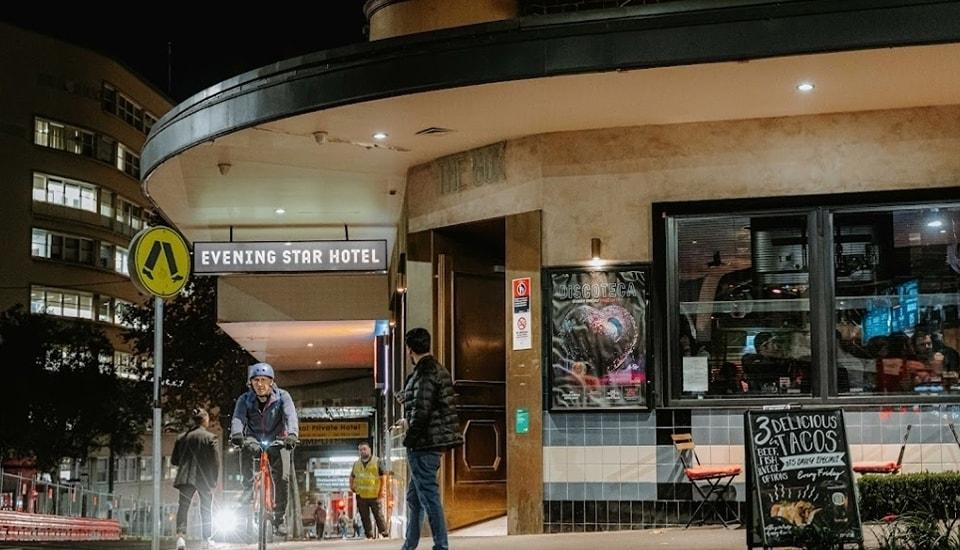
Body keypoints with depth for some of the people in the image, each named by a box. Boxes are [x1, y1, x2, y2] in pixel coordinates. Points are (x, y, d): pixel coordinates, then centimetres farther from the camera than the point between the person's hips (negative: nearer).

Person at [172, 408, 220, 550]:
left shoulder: (182, 437, 7)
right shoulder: (210, 438, -5)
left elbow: (174, 460, 11)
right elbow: (215, 462, -8)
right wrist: (214, 481, -1)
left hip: (185, 478, 2)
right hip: (204, 478, -2)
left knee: (183, 507, 0)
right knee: (206, 510, 13)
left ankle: (180, 535, -22)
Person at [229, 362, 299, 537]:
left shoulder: (282, 396, -13)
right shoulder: (245, 399, -10)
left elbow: (291, 415, -29)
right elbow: (238, 418, -26)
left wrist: (292, 434, -49)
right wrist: (236, 434, -49)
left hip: (276, 441, -1)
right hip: (254, 439, 1)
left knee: (281, 477, -15)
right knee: (246, 447, -32)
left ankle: (279, 520, -4)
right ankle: (248, 490, -20)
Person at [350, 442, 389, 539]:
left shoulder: (377, 462, 0)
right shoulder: (356, 464, 14)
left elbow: (383, 476, -3)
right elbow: (352, 477, 28)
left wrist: (382, 490, -11)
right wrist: (352, 486, 12)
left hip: (374, 495, -4)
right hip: (361, 495, 4)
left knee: (378, 515, -2)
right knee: (364, 517, 5)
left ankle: (384, 533, 4)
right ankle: (370, 534, 10)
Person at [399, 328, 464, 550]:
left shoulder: (425, 374, -17)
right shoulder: (438, 370, 15)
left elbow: (422, 412, -23)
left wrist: (410, 438, -12)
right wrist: (409, 421, 23)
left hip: (423, 445, -11)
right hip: (430, 443, 11)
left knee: (429, 496, -6)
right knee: (414, 497, 18)